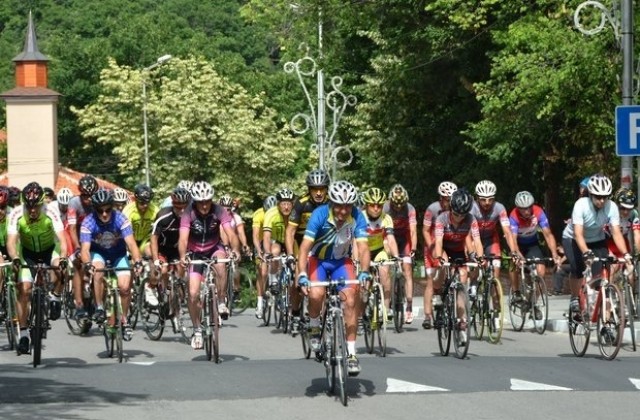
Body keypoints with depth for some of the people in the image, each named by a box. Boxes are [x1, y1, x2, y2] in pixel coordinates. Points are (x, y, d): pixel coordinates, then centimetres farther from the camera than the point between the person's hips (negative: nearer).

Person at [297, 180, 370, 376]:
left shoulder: (357, 217, -22)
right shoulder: (320, 214, -27)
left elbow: (363, 247, -27)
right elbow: (305, 247, -32)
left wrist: (364, 272, -45)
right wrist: (302, 275, -45)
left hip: (342, 261, 2)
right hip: (318, 259, -2)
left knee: (350, 300, -17)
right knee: (316, 294, -29)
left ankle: (351, 353, -8)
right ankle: (314, 327, 2)